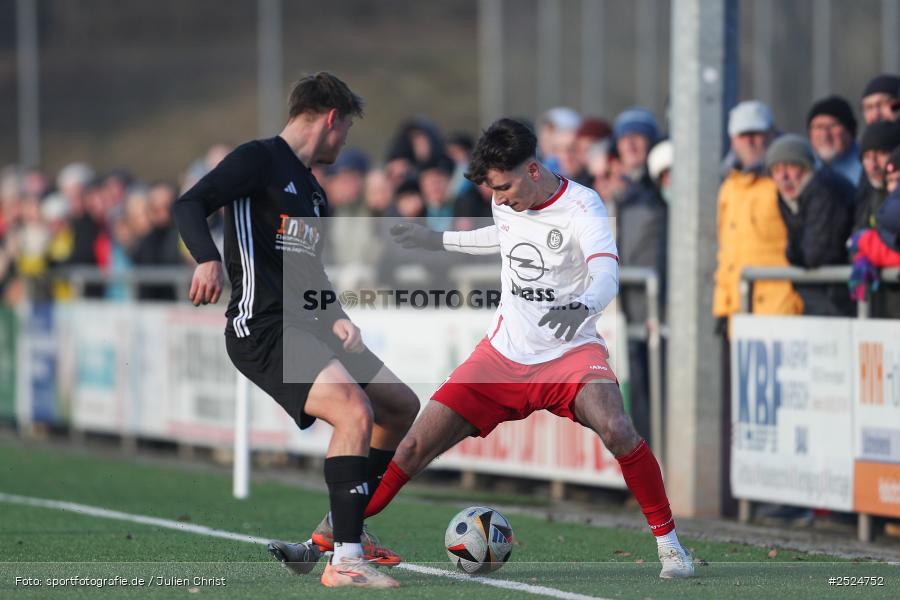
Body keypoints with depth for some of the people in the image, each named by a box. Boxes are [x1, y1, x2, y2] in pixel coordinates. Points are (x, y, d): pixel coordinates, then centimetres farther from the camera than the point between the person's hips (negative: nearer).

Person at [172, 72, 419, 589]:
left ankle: (342, 527, 26)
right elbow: (190, 206, -16)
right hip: (261, 328, -10)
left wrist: (336, 318, 9)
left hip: (304, 328, 10)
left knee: (402, 407, 17)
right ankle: (344, 559, -28)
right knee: (355, 411, -27)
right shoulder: (260, 159, -5)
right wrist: (209, 260, -35)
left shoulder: (313, 192, 23)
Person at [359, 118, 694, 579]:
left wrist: (581, 308, -57)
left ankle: (667, 541, -16)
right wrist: (439, 241, 30)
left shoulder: (581, 208, -18)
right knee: (415, 447, -3)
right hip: (503, 353, 5)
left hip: (570, 353, -5)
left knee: (617, 431, -33)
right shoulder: (507, 204, 1)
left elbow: (606, 275, -35)